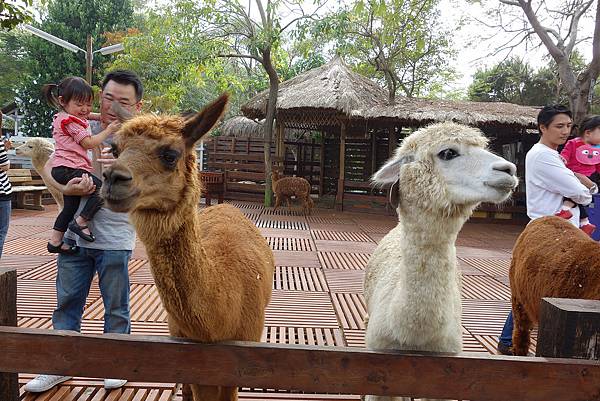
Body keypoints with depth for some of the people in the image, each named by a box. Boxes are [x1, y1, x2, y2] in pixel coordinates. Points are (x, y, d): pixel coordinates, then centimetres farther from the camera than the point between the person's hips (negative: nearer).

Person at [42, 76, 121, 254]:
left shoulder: (62, 118, 21)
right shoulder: (70, 121, -10)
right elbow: (89, 143, -14)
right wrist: (108, 130, -9)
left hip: (63, 170, 11)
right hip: (69, 169, -11)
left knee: (71, 206, 17)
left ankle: (55, 240, 22)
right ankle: (81, 222, -14)